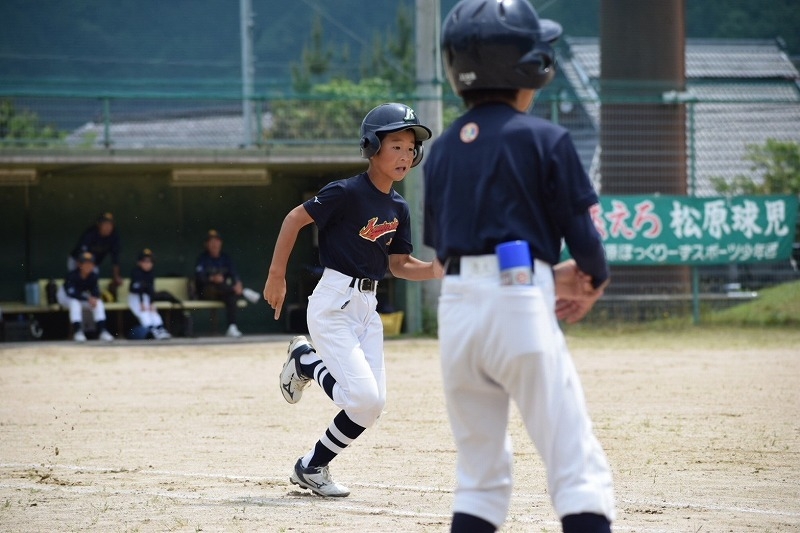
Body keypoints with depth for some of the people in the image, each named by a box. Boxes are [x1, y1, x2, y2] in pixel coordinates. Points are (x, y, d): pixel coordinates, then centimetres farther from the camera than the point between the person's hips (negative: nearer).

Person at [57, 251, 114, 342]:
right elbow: (71, 293, -36)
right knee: (75, 303, -37)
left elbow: (95, 291, -8)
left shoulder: (93, 276, -15)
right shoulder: (72, 275, -30)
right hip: (65, 296, -5)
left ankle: (102, 331, -21)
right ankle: (77, 331, -38)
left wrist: (95, 298, -34)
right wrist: (88, 299, -43)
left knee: (98, 303, -18)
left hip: (82, 296, 5)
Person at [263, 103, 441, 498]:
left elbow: (398, 265, 13)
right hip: (334, 305, -8)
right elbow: (294, 219, -10)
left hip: (367, 306, 8)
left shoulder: (398, 209, 7)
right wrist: (276, 277, -9)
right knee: (364, 398, -17)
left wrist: (436, 270, -6)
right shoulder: (347, 193, -15)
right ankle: (306, 361, 10)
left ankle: (312, 468, 19)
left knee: (372, 405, 3)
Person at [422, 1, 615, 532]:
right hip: (519, 306, -6)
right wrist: (594, 281, 20)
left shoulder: (442, 149, 15)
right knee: (578, 468, -6)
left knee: (480, 477, 15)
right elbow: (582, 234, -3)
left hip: (456, 304, 6)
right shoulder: (544, 139, -3)